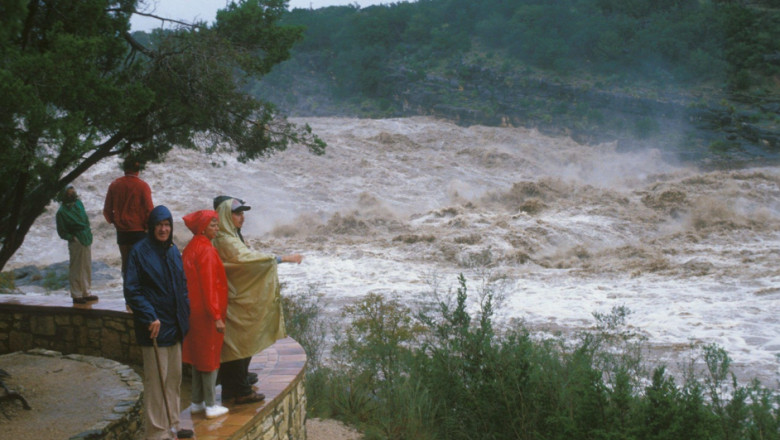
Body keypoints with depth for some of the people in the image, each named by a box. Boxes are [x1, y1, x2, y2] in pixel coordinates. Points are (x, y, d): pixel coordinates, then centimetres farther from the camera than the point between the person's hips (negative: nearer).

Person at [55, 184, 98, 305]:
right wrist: (72, 238, -19)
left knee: (87, 268, 13)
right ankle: (76, 295, 9)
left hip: (87, 240, 7)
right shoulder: (62, 212, -11)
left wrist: (88, 231, 11)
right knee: (76, 270, 0)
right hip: (76, 244, -7)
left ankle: (86, 293, 24)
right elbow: (61, 232, -8)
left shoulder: (78, 203, 8)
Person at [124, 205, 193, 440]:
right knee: (156, 380, -1)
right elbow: (131, 290, -14)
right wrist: (150, 317, -19)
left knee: (174, 377, 15)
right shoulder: (139, 252, -10)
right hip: (154, 327, -7)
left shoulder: (173, 251, 10)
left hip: (174, 324, 7)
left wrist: (184, 314, 9)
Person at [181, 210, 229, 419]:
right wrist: (217, 316, -21)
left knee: (198, 355, 16)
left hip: (193, 309, 9)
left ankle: (197, 402, 26)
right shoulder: (206, 251, -20)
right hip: (206, 311, -9)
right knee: (210, 357, 2)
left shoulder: (191, 248, 7)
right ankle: (210, 406, 10)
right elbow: (209, 285, -22)